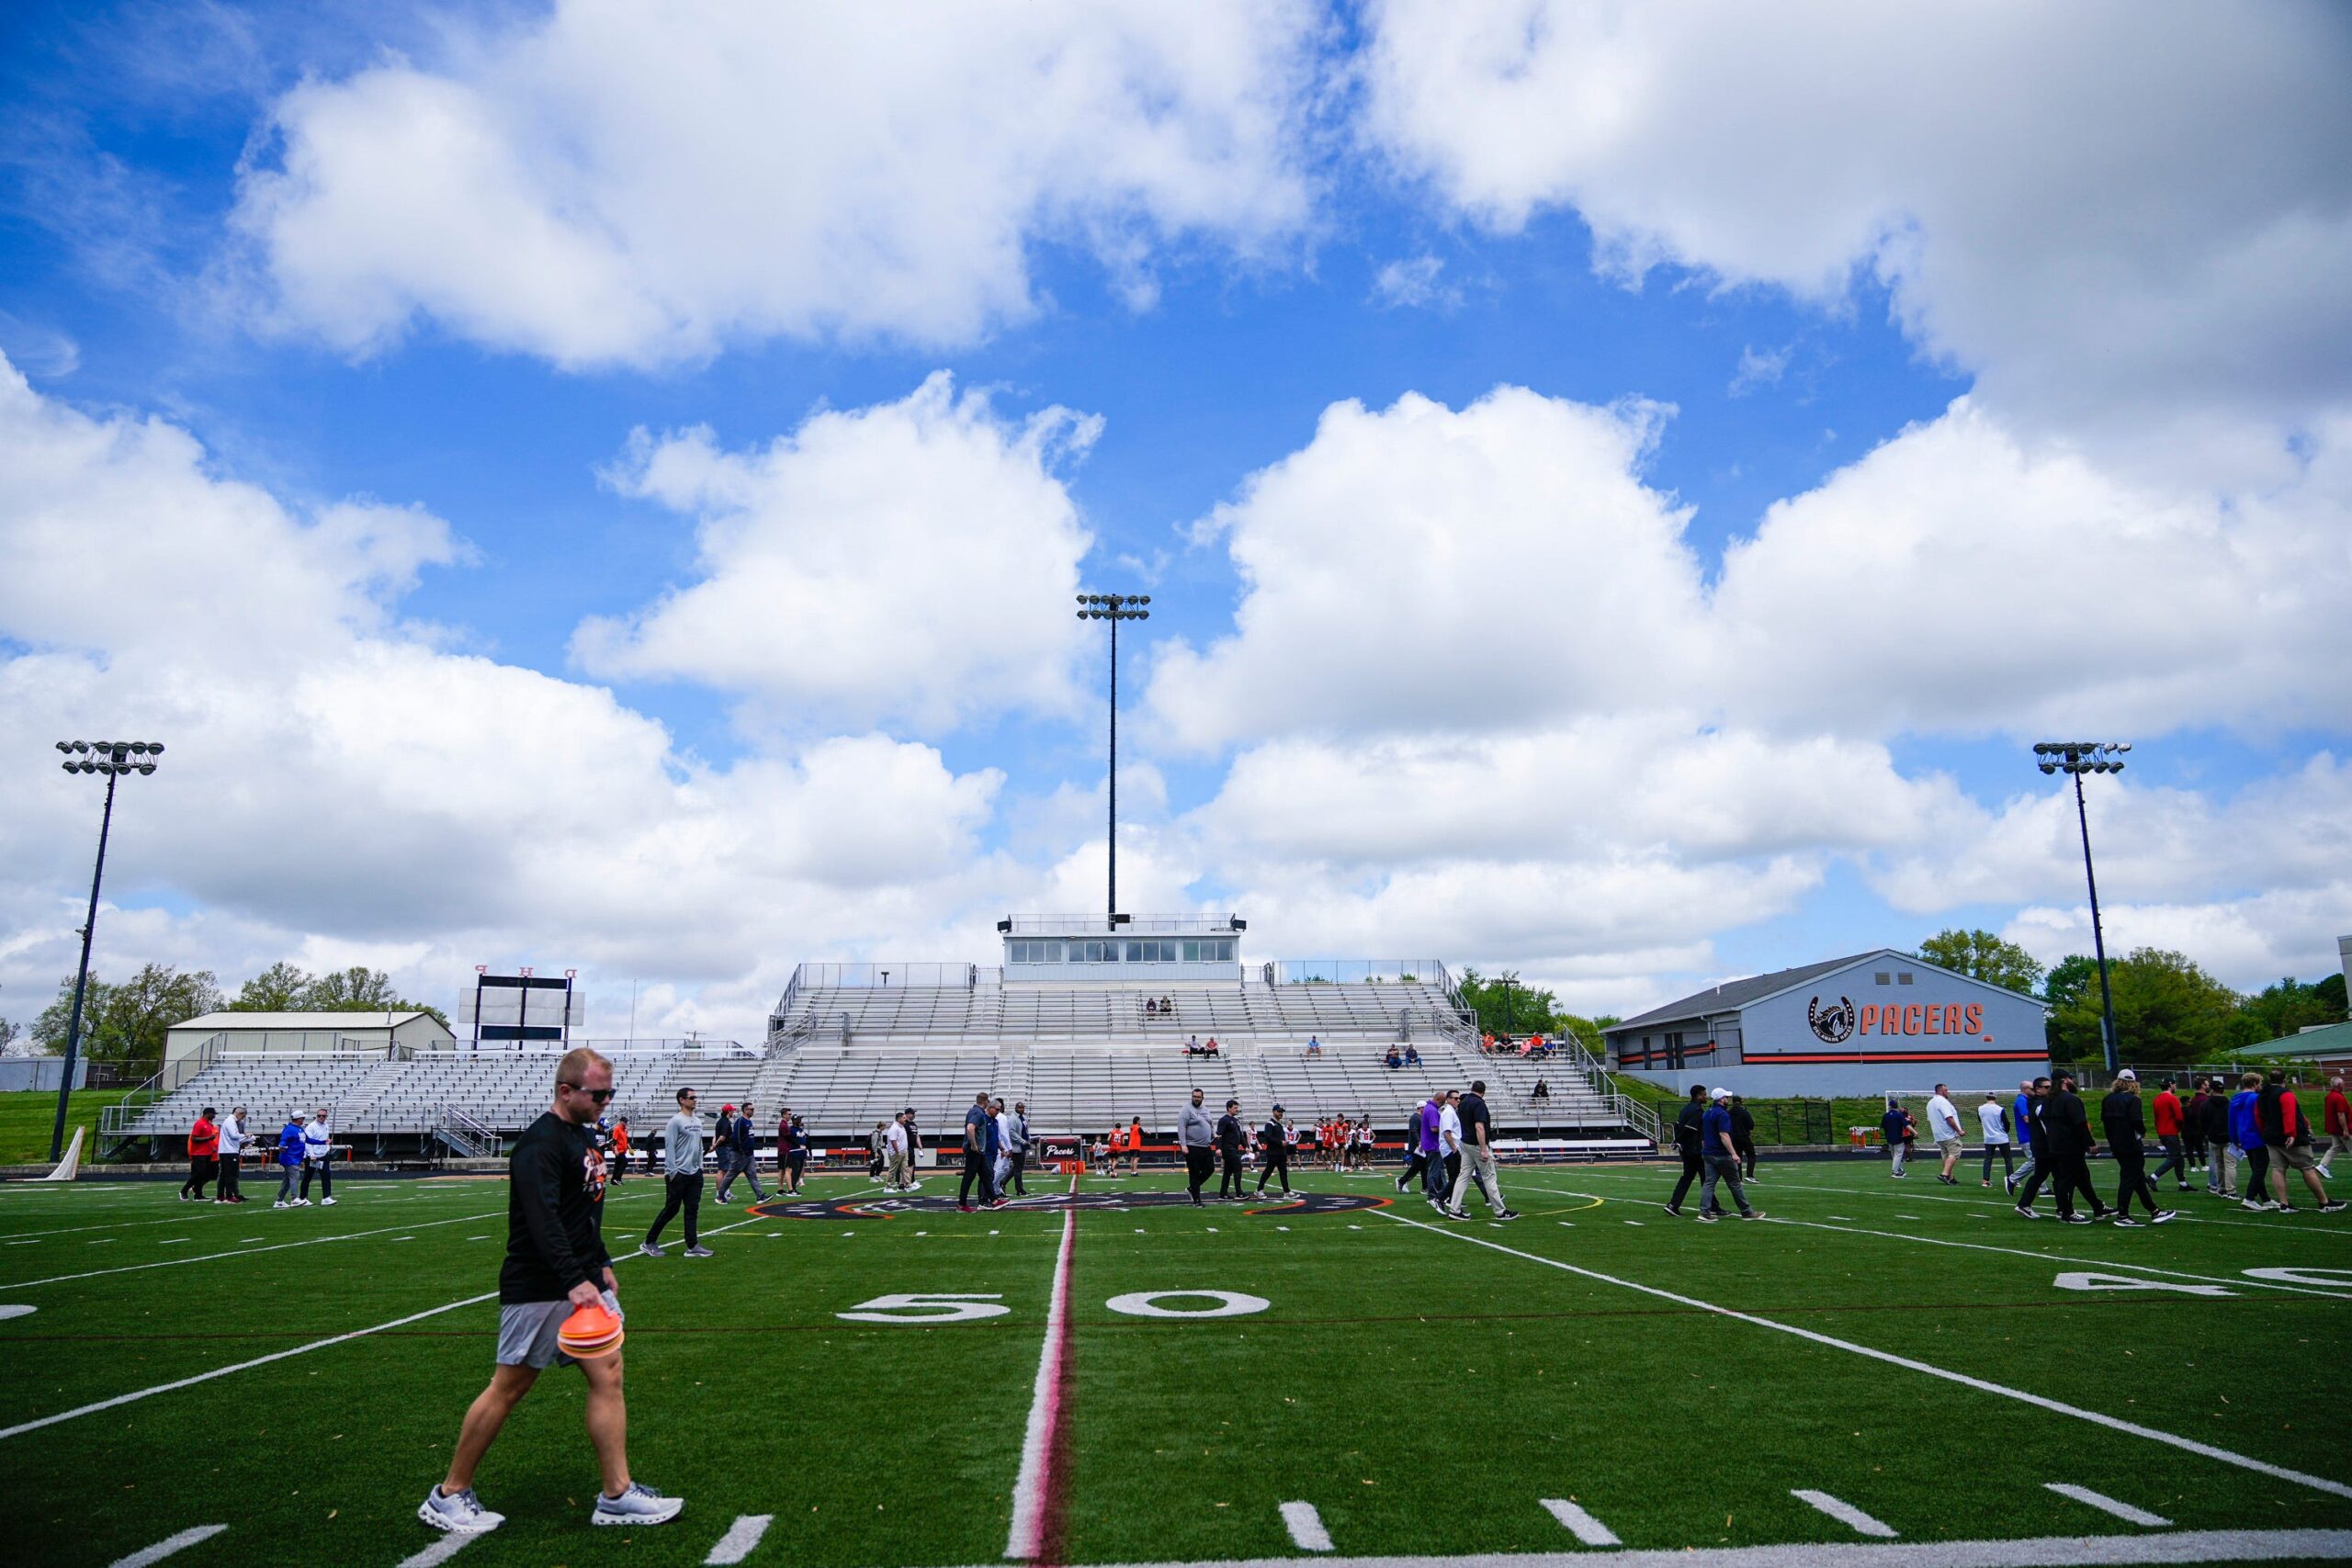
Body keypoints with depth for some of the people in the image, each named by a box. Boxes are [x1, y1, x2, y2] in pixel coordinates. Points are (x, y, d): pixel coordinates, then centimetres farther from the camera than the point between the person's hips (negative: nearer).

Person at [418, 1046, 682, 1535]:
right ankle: (448, 1495, 20)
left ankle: (617, 1495, 7)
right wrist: (574, 1280, -34)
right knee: (509, 1388, 2)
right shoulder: (540, 1143, -17)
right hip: (538, 1289, -9)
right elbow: (542, 1221, -28)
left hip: (584, 1282, 9)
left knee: (608, 1375, 3)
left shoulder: (584, 1137, 13)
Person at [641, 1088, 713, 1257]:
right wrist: (672, 1172, -17)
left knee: (692, 1210, 5)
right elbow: (669, 1147, -15)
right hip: (678, 1174, -8)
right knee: (671, 1209, -1)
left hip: (695, 1173, 8)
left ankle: (692, 1246, 6)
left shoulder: (697, 1121, 14)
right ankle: (649, 1243, 12)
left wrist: (700, 1166, 15)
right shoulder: (675, 1121, -11)